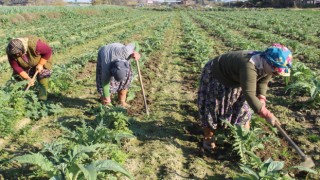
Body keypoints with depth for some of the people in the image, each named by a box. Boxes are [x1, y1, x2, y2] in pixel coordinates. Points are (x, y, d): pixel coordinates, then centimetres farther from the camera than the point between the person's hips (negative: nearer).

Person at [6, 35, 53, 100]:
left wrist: (41, 64, -27)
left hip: (41, 59, -3)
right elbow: (16, 67, -23)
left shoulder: (34, 45, -44)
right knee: (18, 76, -3)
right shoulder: (11, 52, -31)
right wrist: (28, 78, -28)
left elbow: (48, 51, -28)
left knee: (43, 73, -19)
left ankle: (43, 92, -11)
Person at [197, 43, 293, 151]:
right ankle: (208, 138, 20)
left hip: (235, 79, 8)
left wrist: (261, 98, -17)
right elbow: (249, 94, -46)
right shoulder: (249, 66, -43)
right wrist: (266, 114, -46)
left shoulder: (268, 65, -17)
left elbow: (262, 82, 0)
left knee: (242, 107, 8)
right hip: (215, 76, -7)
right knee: (212, 108, 2)